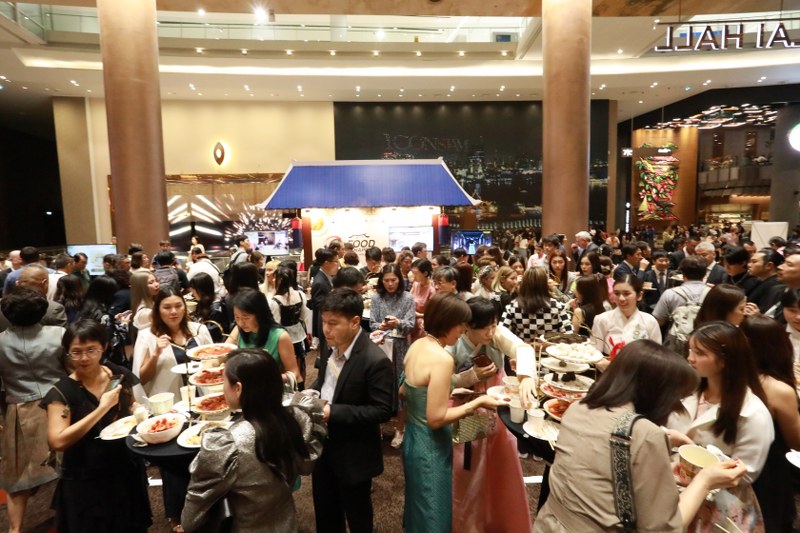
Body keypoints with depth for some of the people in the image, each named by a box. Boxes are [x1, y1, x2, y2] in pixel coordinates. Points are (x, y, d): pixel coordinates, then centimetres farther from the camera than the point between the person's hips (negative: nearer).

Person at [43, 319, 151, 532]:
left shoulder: (120, 375, -5)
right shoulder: (62, 392, -15)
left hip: (127, 471, 4)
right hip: (85, 481, -3)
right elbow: (57, 442, -24)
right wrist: (102, 408, -26)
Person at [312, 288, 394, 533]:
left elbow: (382, 410, -25)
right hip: (324, 445, 7)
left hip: (353, 455, -7)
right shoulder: (331, 347, -3)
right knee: (325, 512, 26)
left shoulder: (375, 361, -27)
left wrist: (333, 412, -29)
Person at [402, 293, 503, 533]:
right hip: (430, 445, -8)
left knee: (419, 505, 29)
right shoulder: (442, 358, -27)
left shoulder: (417, 345, -1)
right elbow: (436, 418, -25)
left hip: (413, 436, 8)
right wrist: (477, 402, -20)